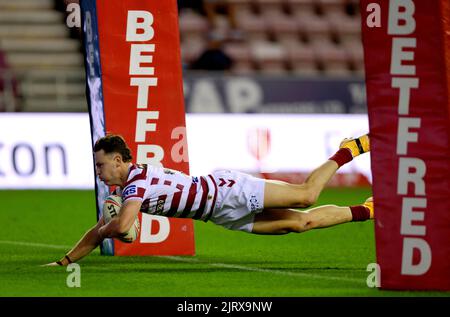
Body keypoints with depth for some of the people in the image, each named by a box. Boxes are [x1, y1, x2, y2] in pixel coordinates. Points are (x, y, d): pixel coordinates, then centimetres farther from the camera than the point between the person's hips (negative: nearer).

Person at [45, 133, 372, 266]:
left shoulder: (138, 180, -24)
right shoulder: (123, 190, 6)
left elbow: (121, 226, -39)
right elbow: (98, 232, 14)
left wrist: (103, 230, -17)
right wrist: (65, 261, 7)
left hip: (227, 191, -7)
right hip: (225, 215, 8)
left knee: (306, 194, -10)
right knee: (300, 222, 6)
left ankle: (348, 151, 10)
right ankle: (365, 211, 14)